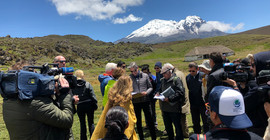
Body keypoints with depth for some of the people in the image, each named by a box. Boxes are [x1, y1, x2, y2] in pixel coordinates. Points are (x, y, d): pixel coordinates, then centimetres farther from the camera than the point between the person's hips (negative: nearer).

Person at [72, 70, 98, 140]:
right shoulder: (87, 84, -8)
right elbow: (93, 96, -8)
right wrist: (95, 105, 1)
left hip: (80, 106, 1)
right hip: (89, 105, -1)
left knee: (82, 123, 14)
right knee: (91, 123, 11)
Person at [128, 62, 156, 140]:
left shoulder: (145, 76, 0)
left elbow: (150, 87, 4)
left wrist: (146, 92, -14)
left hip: (145, 101, 0)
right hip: (135, 102, 1)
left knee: (149, 120, 7)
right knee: (138, 122, 13)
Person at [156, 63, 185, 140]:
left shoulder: (176, 80, -11)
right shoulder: (163, 80, 9)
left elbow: (180, 92, -19)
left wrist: (169, 98, -23)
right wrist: (158, 94, 1)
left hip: (174, 107, -7)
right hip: (165, 108, 7)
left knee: (177, 126, 8)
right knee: (167, 126, 20)